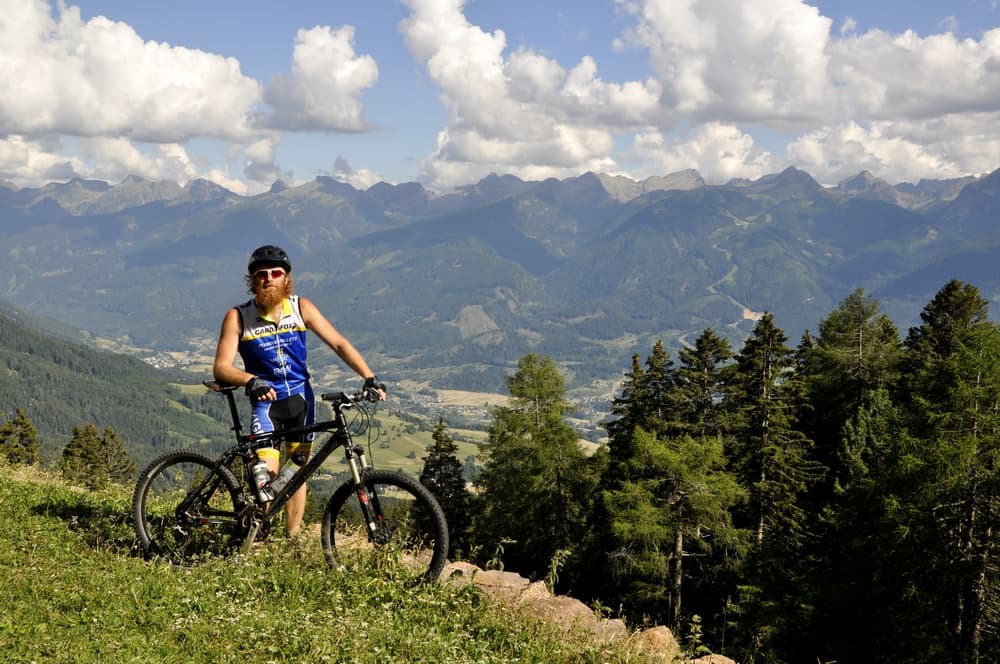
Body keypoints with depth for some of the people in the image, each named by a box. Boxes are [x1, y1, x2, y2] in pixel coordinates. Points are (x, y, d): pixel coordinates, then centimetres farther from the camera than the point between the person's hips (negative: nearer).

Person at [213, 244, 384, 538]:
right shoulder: (238, 317, -12)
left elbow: (339, 343, -7)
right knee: (267, 474, -15)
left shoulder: (301, 308, -6)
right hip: (266, 402, -3)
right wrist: (252, 381, -37)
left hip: (300, 398, 3)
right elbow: (221, 367, -17)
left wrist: (370, 377, -19)